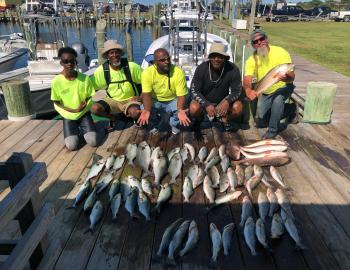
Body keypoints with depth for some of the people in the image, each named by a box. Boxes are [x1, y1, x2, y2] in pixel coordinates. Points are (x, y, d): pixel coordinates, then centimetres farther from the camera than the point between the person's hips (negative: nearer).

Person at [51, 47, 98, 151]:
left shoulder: (85, 78, -12)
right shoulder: (56, 81, -14)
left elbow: (89, 98, -1)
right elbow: (56, 102, -3)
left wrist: (81, 108, -21)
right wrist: (72, 110, -17)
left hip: (84, 113, 1)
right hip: (68, 116, 0)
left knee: (93, 142, -15)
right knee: (72, 146, -15)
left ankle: (82, 128, 17)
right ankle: (76, 130, 17)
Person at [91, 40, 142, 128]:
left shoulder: (132, 67, -12)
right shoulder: (101, 70, -8)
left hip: (130, 100, -2)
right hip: (113, 101, 3)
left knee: (134, 113, -36)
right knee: (95, 108, -24)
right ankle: (114, 117, 6)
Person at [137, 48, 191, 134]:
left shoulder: (178, 72, -22)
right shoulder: (147, 72, -19)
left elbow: (181, 96, -22)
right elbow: (147, 94, -22)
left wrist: (180, 110, -44)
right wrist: (147, 110, -44)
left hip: (173, 101, 0)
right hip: (155, 101, 1)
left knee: (183, 112, -30)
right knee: (142, 111, -27)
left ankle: (174, 125, 7)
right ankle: (154, 125, 8)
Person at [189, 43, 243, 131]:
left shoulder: (233, 69, -19)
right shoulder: (201, 68, -19)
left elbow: (237, 90, -12)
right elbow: (194, 90, -17)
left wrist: (227, 101, -35)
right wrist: (206, 105, -33)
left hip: (223, 102, 1)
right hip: (204, 102, -1)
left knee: (238, 107, -27)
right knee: (194, 108, -32)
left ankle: (224, 119, 9)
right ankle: (199, 120, 6)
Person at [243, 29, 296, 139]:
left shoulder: (280, 52, -23)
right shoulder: (252, 60, -14)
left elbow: (292, 76, -28)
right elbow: (247, 79, -29)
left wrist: (286, 77, -53)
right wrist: (248, 91, -52)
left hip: (283, 88, -4)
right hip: (266, 93, 5)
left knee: (277, 99, -40)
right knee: (261, 123, 11)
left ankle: (272, 130, -19)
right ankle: (288, 110, 30)